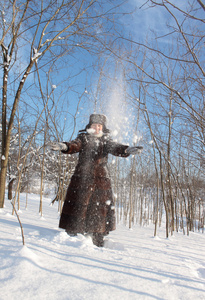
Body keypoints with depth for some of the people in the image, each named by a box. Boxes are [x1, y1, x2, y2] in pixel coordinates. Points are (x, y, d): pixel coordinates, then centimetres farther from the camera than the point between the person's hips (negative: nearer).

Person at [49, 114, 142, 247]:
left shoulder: (106, 140, 15)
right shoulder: (83, 138, 11)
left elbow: (115, 148, -3)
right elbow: (75, 146, -6)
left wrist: (127, 150, -25)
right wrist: (64, 146, -30)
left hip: (101, 178, 1)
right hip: (82, 177, -1)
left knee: (100, 206, -1)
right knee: (78, 204, -5)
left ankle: (98, 241, 11)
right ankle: (72, 235, 9)